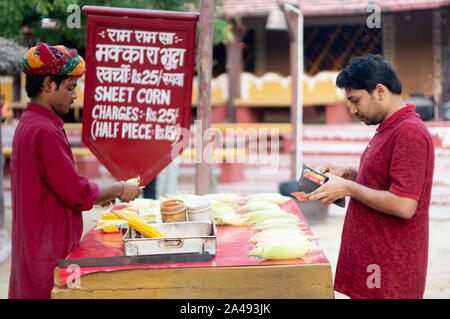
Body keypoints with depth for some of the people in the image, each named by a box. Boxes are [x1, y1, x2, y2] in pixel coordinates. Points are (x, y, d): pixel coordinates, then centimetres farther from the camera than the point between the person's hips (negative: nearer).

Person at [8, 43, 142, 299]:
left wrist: (100, 194, 15)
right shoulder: (45, 131, -19)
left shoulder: (27, 124, 12)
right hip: (48, 249, -10)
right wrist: (119, 189, -4)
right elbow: (76, 193, -18)